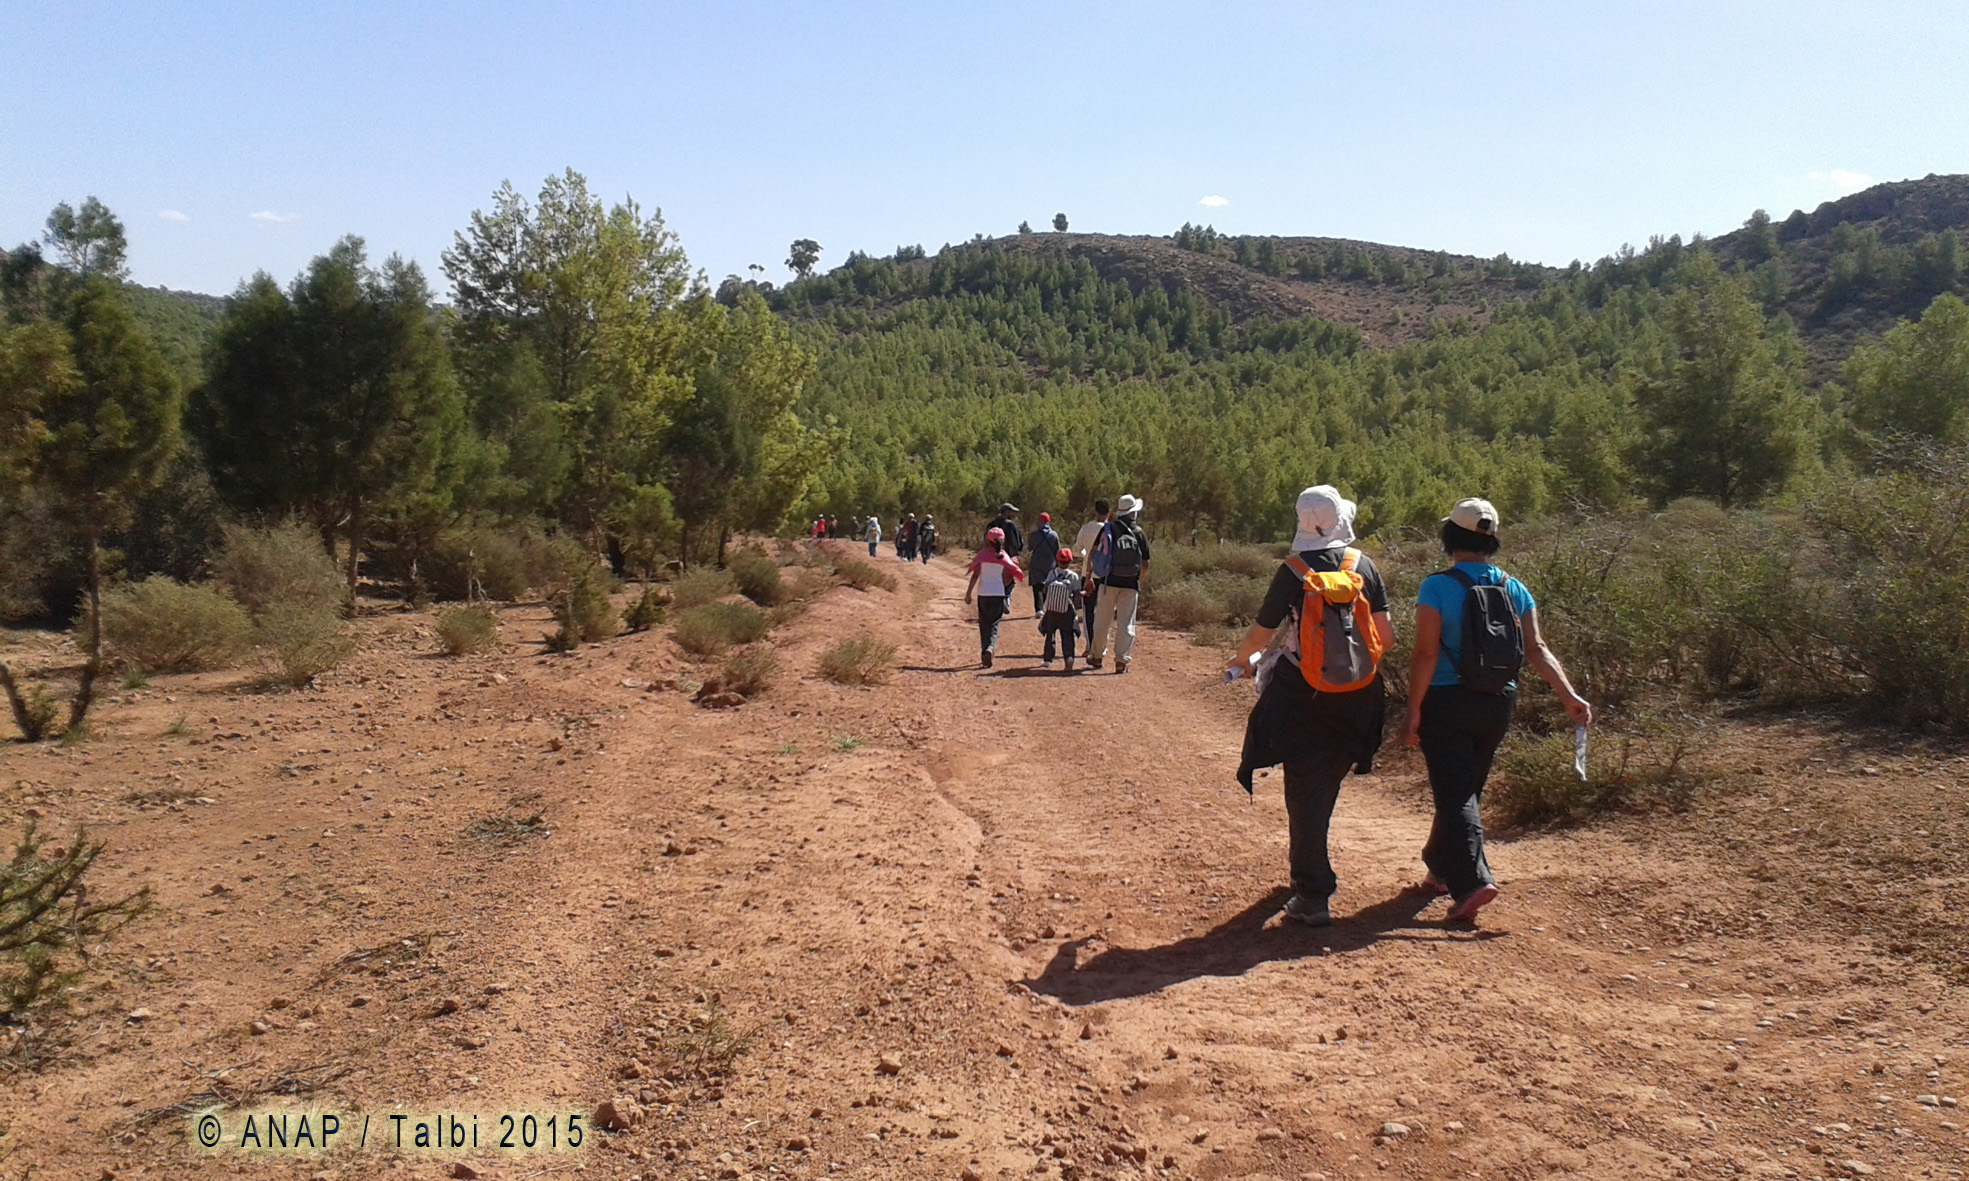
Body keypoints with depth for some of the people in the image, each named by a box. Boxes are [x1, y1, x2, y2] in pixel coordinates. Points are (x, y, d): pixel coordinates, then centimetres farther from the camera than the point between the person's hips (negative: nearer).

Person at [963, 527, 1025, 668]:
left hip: (983, 593, 0)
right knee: (994, 624, 5)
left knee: (984, 624, 12)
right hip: (999, 593, 0)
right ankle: (990, 647, -20)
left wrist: (968, 593, -4)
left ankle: (984, 652, 11)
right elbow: (1007, 579, -2)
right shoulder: (1004, 557, 0)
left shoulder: (983, 554, -2)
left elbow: (975, 574, -7)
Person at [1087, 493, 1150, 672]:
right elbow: (1146, 565, 3)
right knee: (1126, 623, 4)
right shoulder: (1140, 533, 1)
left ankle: (1097, 656, 21)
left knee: (1102, 620, 10)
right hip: (1131, 584, 0)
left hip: (1109, 582, 0)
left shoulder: (1108, 529, -1)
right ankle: (1121, 660, 1)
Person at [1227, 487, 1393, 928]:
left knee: (1304, 794, 2)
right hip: (1354, 699, 4)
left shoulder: (1293, 571, -9)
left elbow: (1262, 632, -3)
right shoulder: (1365, 566, -1)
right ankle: (1307, 866, 37)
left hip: (1303, 696, -3)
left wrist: (1240, 660, 18)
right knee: (1324, 788, 20)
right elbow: (1386, 638, -1)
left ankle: (1313, 895, 0)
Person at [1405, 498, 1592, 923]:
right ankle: (1441, 868, 32)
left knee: (1455, 794, -4)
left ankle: (1472, 881, -19)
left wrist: (1413, 711, -12)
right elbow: (1536, 650, -2)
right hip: (1498, 702, 6)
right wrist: (1570, 697, -2)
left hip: (1447, 701, -6)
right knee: (1466, 789, 19)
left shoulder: (1437, 587, -12)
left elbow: (1426, 653, -16)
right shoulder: (1514, 589, 5)